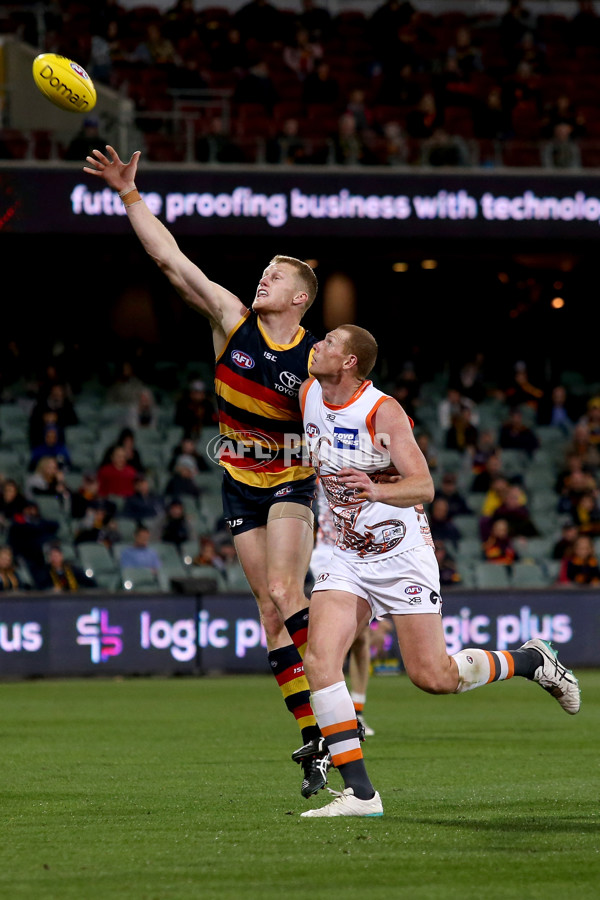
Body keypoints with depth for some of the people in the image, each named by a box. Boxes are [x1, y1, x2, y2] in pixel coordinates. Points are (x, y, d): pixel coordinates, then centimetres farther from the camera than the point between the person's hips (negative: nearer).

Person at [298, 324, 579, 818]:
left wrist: (377, 490, -45)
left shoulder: (384, 412, -19)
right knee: (319, 661, -16)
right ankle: (360, 793, -13)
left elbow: (423, 486, -27)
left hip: (403, 556, -5)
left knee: (433, 676, -5)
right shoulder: (308, 395, 0)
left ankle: (531, 660, 24)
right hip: (348, 558, 5)